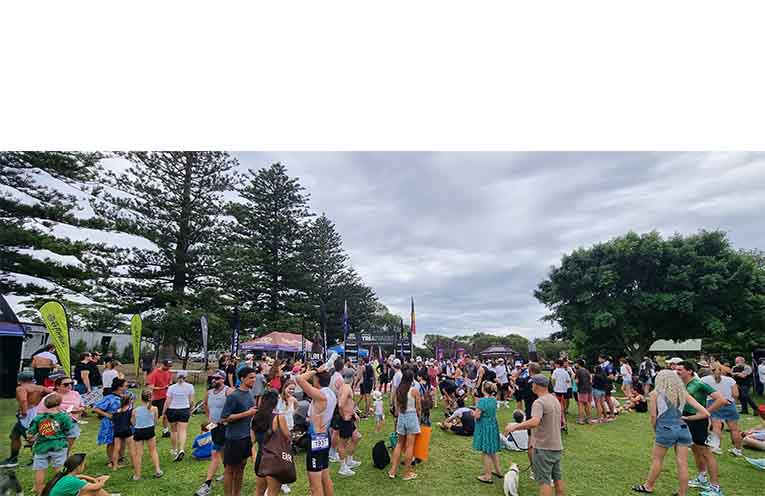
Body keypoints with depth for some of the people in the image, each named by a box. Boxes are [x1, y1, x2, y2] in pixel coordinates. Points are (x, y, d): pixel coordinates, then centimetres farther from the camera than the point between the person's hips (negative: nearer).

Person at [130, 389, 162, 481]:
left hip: (138, 432, -1)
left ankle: (137, 475, 19)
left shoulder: (135, 410, -11)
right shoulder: (154, 409, -10)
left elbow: (133, 423, 0)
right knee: (153, 450, 19)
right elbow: (156, 422, 1)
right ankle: (157, 470, 18)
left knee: (138, 454, 12)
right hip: (150, 431, 1)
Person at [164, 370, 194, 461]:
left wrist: (164, 412, 5)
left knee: (173, 431, 17)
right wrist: (190, 409, 16)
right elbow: (191, 401, 0)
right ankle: (181, 449, -19)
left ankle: (174, 450, 29)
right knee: (182, 431, -1)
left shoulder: (171, 388, -7)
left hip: (172, 410, 0)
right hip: (184, 410, 0)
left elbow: (167, 402, -7)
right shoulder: (190, 387, -5)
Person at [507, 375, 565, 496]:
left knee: (544, 481, 0)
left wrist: (515, 426, -31)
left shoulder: (539, 402, -21)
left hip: (543, 448, -8)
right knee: (558, 477, 19)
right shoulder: (555, 400, 8)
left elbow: (534, 422, -38)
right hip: (557, 446, 8)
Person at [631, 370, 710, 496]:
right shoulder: (684, 394, 9)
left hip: (666, 429, -3)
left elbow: (653, 416, -2)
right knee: (682, 463, 8)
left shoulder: (655, 393, 0)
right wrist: (687, 418, 14)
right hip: (683, 429, 3)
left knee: (656, 459, 12)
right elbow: (705, 413, 4)